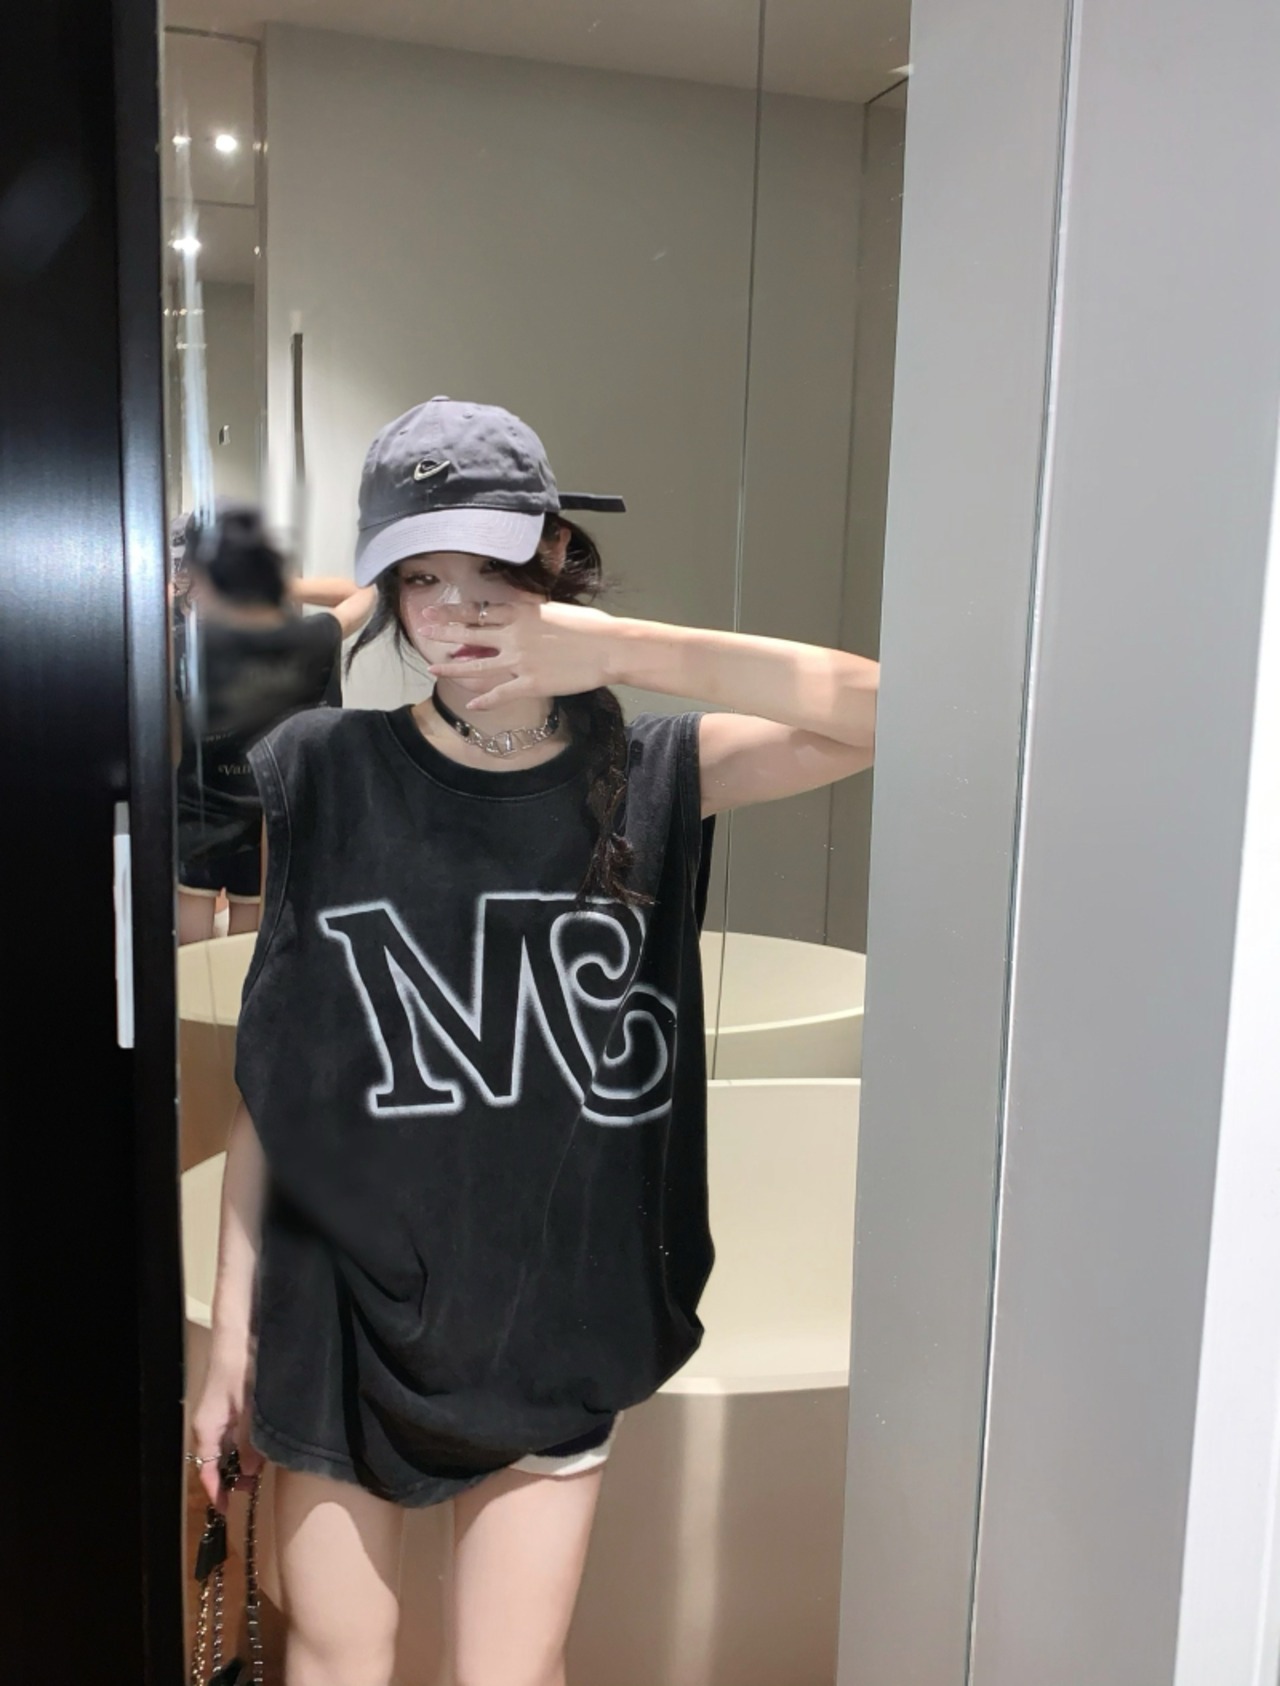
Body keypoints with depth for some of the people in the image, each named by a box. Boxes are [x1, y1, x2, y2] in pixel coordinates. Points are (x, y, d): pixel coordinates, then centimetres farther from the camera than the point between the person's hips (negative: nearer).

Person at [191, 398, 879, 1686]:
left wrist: (611, 648, -25)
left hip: (549, 1324, 0)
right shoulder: (323, 779, -6)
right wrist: (232, 1328, 0)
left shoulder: (647, 779, -6)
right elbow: (269, 1080, -3)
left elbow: (882, 711, -21)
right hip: (339, 1314, 1)